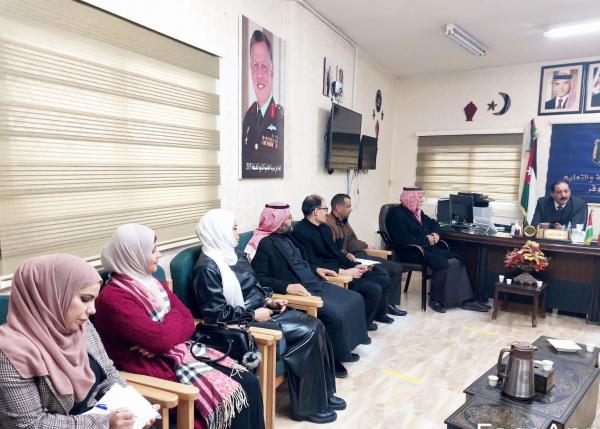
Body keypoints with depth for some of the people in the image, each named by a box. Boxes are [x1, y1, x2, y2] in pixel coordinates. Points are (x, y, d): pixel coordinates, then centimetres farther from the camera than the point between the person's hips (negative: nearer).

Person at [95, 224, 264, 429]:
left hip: (182, 350, 8)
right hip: (157, 367, -7)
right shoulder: (112, 299, -16)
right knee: (231, 396, -20)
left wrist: (159, 342, -15)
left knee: (249, 383, -8)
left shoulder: (153, 284, 11)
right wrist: (175, 317, -1)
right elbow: (162, 338, -22)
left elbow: (189, 323, 4)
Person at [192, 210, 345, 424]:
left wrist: (269, 300, 3)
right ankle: (309, 406, -2)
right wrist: (253, 315, -19)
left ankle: (324, 393, 8)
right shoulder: (208, 268, -17)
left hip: (262, 309, 9)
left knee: (315, 325, -7)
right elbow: (215, 314, -21)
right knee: (307, 333, -18)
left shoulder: (235, 254, 10)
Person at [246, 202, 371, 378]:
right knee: (336, 314, -26)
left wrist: (315, 269, 16)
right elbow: (260, 279, -22)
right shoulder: (264, 244, -14)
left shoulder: (285, 237, 15)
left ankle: (342, 348, 20)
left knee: (354, 299, 7)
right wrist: (287, 286, -31)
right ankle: (332, 357, 0)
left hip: (314, 283, 10)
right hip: (299, 290, -10)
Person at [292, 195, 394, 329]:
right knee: (374, 289, -19)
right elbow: (313, 264, -22)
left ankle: (379, 312, 29)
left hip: (342, 268, 9)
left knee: (383, 276, 6)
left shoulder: (324, 227, 10)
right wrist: (343, 272, -23)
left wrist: (354, 265, -1)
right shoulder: (300, 232, -17)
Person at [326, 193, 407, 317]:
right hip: (352, 259, -10)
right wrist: (346, 254, -34)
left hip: (361, 255, 10)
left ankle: (390, 304, 12)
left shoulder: (343, 221, 19)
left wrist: (365, 245, 41)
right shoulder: (329, 223, -14)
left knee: (396, 268, 7)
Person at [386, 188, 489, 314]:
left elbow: (433, 223, 27)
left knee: (456, 261, -8)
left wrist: (435, 234, 3)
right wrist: (427, 240, -15)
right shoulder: (397, 215, -14)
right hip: (410, 252, -9)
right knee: (443, 264, -27)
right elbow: (404, 240, -24)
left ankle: (465, 299, -7)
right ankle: (436, 300, -11)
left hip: (426, 248, 9)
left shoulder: (417, 212, 15)